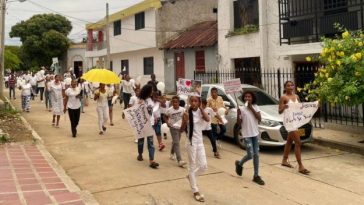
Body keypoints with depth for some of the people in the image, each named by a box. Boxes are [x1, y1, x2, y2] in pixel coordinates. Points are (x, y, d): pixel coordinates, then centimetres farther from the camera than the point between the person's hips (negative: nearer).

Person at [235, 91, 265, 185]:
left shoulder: (255, 107, 4)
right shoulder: (241, 109, -7)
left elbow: (259, 119, -9)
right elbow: (239, 124, -7)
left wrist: (251, 109, -13)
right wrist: (238, 114, -24)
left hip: (255, 133, 4)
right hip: (247, 134, -4)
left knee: (256, 154, 5)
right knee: (250, 155, -7)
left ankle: (256, 176, 14)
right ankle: (239, 164, 23)